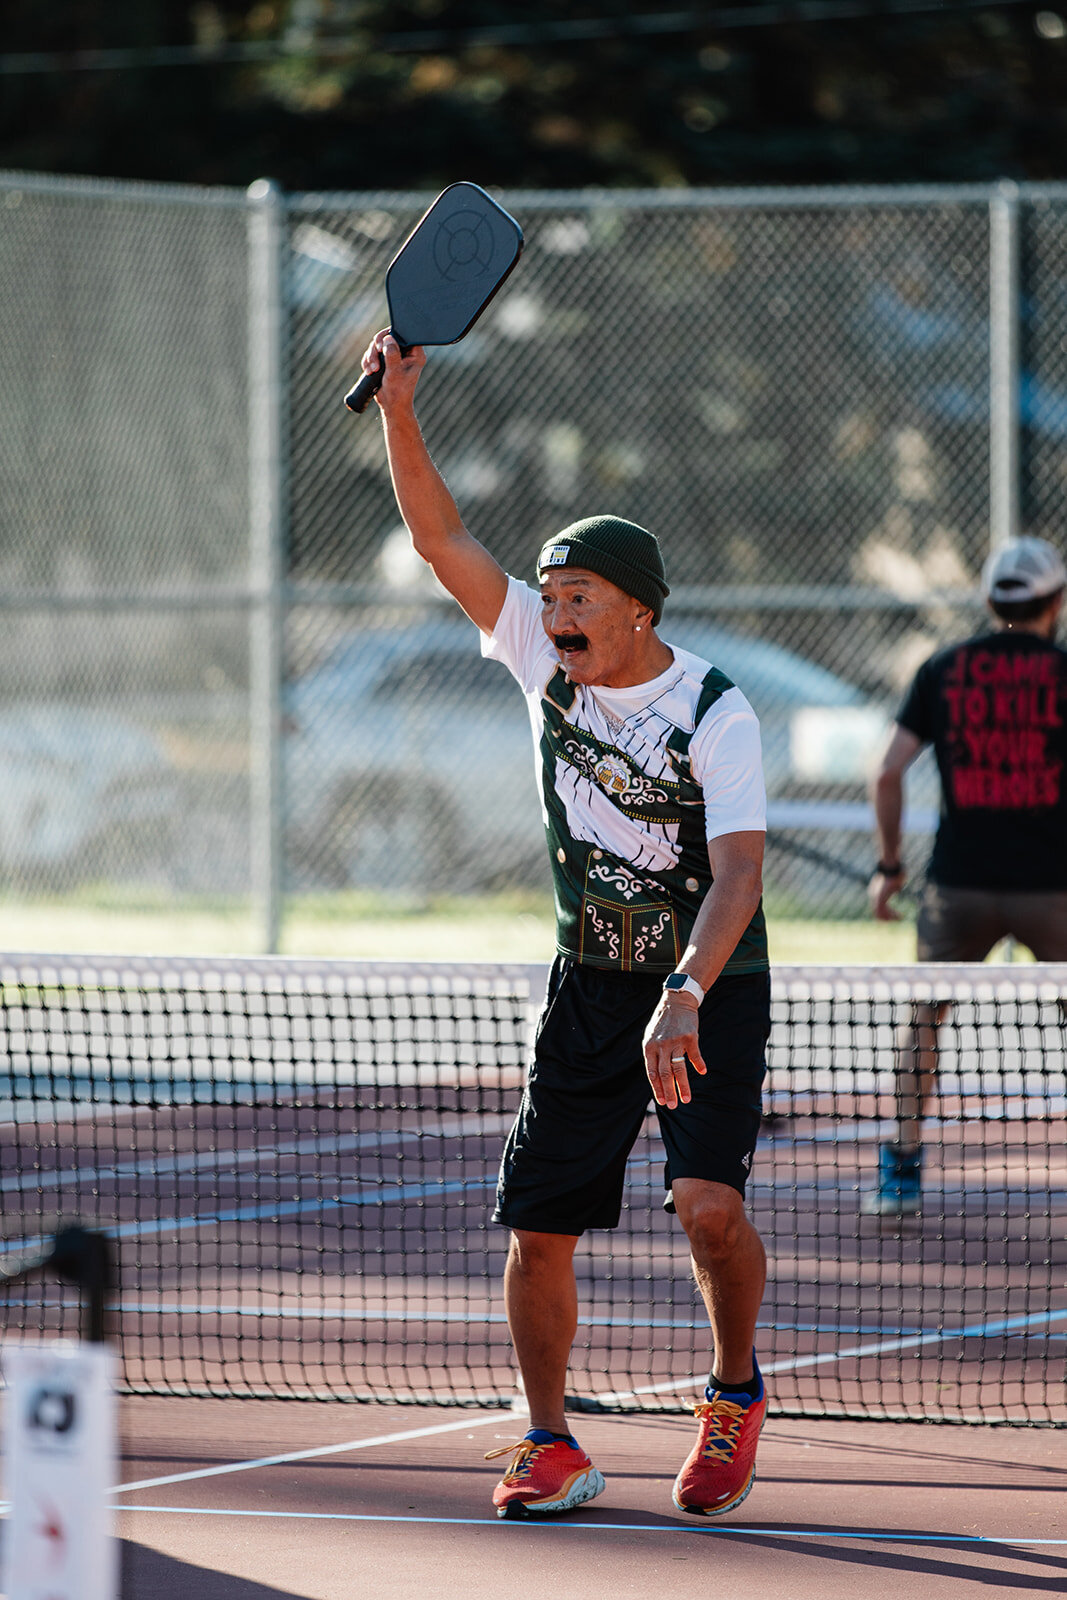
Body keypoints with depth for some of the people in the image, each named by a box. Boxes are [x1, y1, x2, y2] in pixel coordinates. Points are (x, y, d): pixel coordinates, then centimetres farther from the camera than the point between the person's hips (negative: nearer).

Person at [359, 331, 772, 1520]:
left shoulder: (717, 716, -17)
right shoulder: (545, 658, -2)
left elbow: (738, 874, -27)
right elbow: (442, 539, -4)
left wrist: (683, 1000, -41)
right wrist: (398, 407, -17)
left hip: (711, 988, -5)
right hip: (590, 985, 5)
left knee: (709, 1206, -22)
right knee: (537, 1227, -1)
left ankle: (735, 1393, 4)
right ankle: (550, 1448, 16)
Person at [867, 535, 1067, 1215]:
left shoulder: (943, 670, 5)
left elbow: (889, 772, 1)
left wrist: (889, 865, 11)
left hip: (960, 884, 2)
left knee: (925, 1016, 19)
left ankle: (902, 1174, 11)